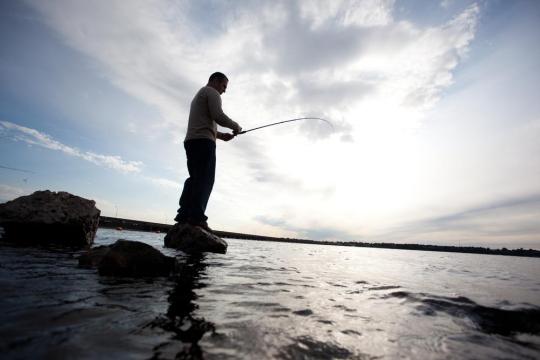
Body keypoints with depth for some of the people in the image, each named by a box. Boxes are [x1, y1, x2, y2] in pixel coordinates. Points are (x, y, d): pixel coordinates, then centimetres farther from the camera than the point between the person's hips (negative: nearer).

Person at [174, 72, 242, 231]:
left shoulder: (198, 96, 35)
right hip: (203, 141, -9)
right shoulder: (211, 92, 4)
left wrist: (221, 135, 24)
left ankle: (184, 214, -2)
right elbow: (218, 116, -12)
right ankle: (196, 217, -23)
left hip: (191, 141, 10)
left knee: (194, 179, 5)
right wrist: (236, 126, 2)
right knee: (205, 179, -16)